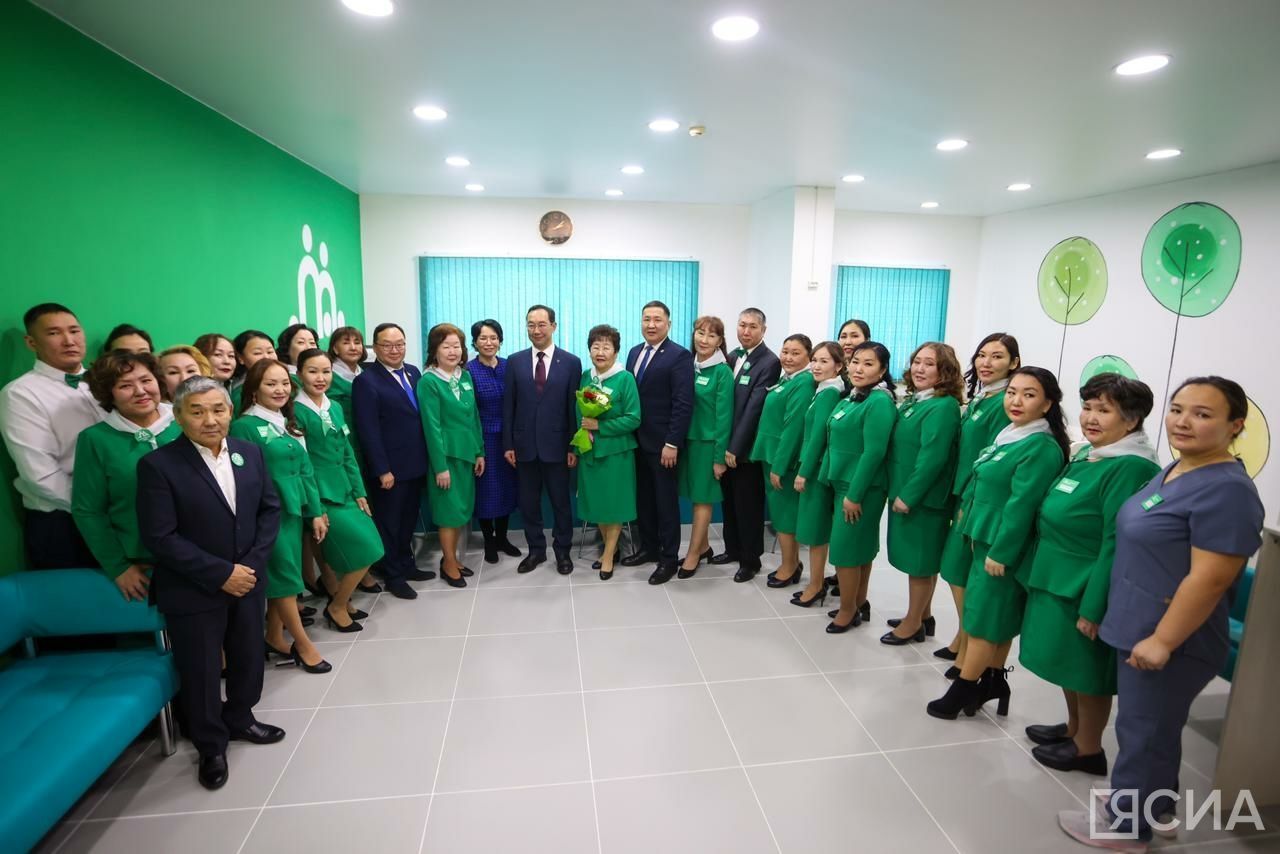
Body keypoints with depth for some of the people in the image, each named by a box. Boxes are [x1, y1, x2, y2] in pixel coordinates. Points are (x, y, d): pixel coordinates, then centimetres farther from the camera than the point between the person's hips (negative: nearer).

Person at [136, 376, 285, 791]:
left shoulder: (250, 453, 0)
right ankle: (211, 746, 33)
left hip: (248, 580, 5)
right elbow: (159, 537, -18)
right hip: (193, 591, -4)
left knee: (248, 658, 19)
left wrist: (253, 562, -10)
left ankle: (240, 718, 44)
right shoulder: (158, 465, -15)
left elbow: (270, 509, 3)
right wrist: (221, 573, -19)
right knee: (201, 671, 11)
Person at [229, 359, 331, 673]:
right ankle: (303, 644, 14)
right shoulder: (245, 426, -11)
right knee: (285, 576, 2)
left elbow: (305, 469, 11)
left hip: (294, 509, 7)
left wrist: (315, 511, 8)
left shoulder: (289, 423, 11)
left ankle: (274, 638, 28)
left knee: (280, 576, 14)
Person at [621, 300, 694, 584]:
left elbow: (683, 404, -16)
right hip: (637, 441, 6)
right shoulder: (634, 352, 12)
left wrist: (672, 443, -19)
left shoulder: (680, 356, -10)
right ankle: (648, 548, 30)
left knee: (666, 501, 4)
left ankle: (669, 558, 16)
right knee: (643, 498, 15)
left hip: (662, 443, -6)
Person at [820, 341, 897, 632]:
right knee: (861, 547, 17)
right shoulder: (851, 399, 11)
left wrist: (855, 494, -21)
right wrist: (828, 479, 13)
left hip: (861, 488, -8)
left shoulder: (880, 402, -17)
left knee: (845, 549, -1)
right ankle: (859, 603, 29)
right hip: (842, 483, 8)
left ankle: (848, 610, 15)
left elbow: (874, 452, -22)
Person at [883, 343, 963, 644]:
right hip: (903, 494, 9)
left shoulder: (943, 407, -16)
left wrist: (908, 495, -19)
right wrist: (898, 492, 12)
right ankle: (921, 617, 31)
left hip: (923, 498, -9)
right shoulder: (912, 401, 12)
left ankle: (913, 623, 18)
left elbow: (932, 458, -22)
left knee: (920, 561, 5)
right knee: (918, 560, 18)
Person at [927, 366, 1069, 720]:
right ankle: (994, 681, 31)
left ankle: (962, 691, 14)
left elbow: (1021, 505, -22)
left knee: (984, 618, 2)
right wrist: (966, 512, 16)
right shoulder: (1008, 436, 9)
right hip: (984, 539, 9)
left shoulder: (1042, 448, -19)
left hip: (1003, 545, -9)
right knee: (998, 618, 18)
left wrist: (1000, 552, -21)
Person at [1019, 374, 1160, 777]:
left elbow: (1117, 544, -22)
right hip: (1058, 579, 8)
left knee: (1088, 670, 9)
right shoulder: (1085, 455, 7)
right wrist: (1040, 569, 17)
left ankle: (1088, 748, 27)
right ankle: (1074, 728, 40)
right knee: (1069, 663, 21)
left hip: (1086, 588, -8)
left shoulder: (1131, 468, -20)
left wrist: (1093, 606, -21)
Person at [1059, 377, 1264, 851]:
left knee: (1143, 733, 7)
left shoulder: (1226, 489, -22)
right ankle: (1153, 807, 41)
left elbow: (1210, 580, -25)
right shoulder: (1174, 470, 7)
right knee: (1150, 728, 23)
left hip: (1169, 640, -9)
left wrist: (1163, 640, -22)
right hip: (1138, 628, 9)